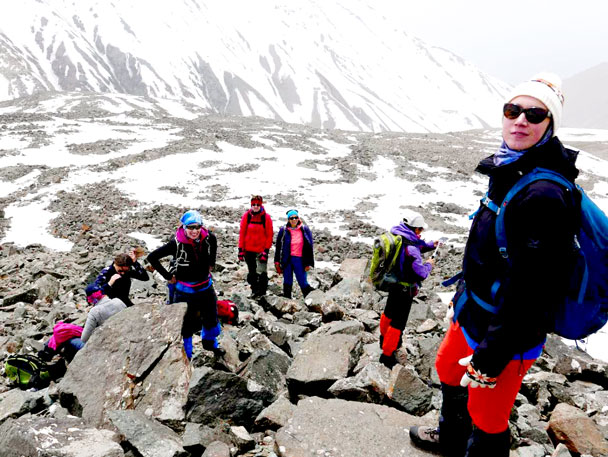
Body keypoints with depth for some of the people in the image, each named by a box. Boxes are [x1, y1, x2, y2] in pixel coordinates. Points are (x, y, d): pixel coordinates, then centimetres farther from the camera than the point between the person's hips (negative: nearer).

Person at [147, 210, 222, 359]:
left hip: (206, 286, 4)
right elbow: (152, 257, -18)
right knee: (186, 324, 10)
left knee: (211, 317, 22)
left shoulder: (209, 238, -15)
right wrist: (168, 276, -14)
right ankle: (185, 355, 32)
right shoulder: (177, 244, -25)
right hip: (185, 290, -4)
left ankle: (210, 343, 51)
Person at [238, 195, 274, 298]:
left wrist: (266, 250, -9)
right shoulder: (246, 216, -1)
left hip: (261, 249, -2)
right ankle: (254, 290, 27)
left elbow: (269, 235, -3)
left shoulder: (266, 217, -6)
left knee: (262, 272, -6)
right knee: (252, 272, 12)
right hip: (249, 249, 2)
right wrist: (241, 249, -1)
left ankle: (262, 292, 10)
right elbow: (242, 233, 3)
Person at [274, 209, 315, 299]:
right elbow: (278, 246, 10)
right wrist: (277, 261, 7)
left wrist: (308, 263, 0)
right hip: (286, 260, 2)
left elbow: (309, 247, 4)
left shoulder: (305, 230, 2)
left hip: (299, 260, -1)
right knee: (287, 282, 10)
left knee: (302, 282, -3)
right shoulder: (283, 230, 4)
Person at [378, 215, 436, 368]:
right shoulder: (411, 248, -32)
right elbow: (421, 274, -25)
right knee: (398, 322, 5)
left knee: (389, 312, 28)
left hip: (392, 282, 9)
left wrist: (430, 245, 11)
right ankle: (387, 355, 16)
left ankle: (385, 338, 50)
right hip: (404, 289, -9)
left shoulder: (397, 235, -6)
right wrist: (428, 265, -7)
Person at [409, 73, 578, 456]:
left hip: (509, 335, -10)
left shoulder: (545, 195, -28)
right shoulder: (511, 173, 2)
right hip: (474, 312, 10)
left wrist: (489, 360, -23)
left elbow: (529, 291, -28)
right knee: (448, 369, 30)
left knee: (486, 418, 7)